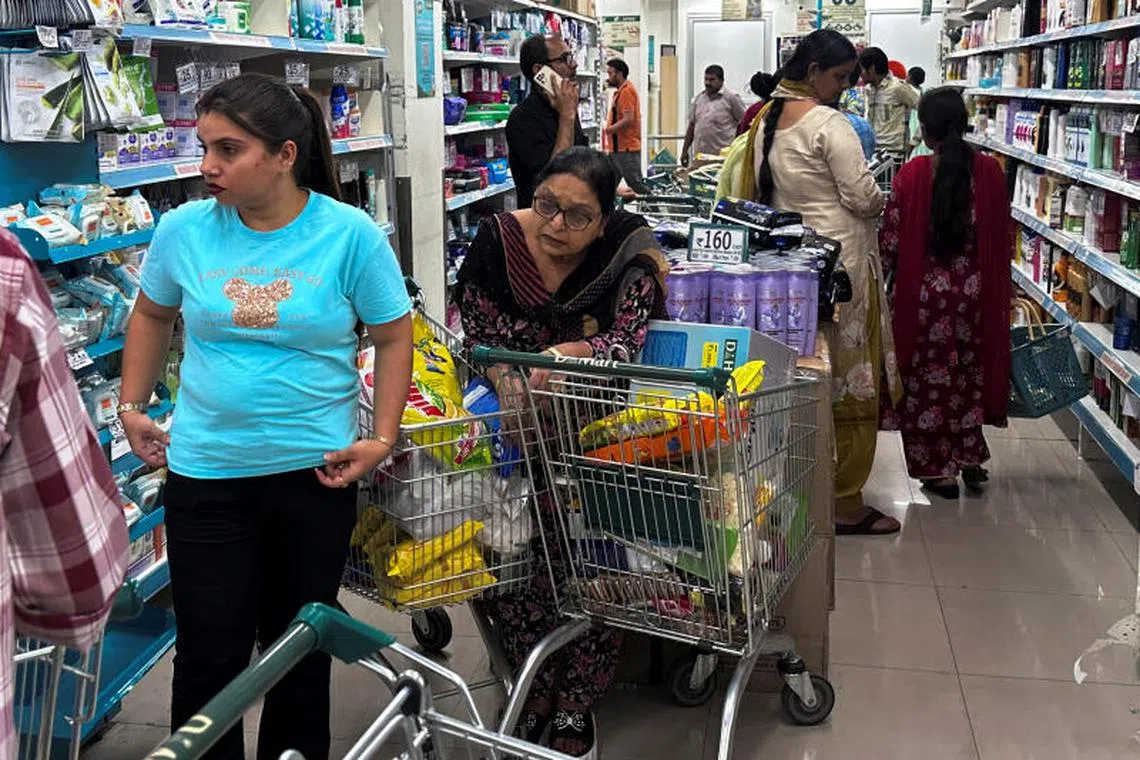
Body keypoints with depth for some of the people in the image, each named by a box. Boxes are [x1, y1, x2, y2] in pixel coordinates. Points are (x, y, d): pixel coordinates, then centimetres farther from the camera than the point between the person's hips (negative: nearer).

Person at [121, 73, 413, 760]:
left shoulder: (350, 234, -10)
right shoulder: (183, 230, -4)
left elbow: (394, 337, -2)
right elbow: (152, 316, 15)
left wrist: (382, 440, -7)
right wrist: (132, 407, 11)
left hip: (316, 472, -1)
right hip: (205, 473, 1)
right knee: (210, 654, 7)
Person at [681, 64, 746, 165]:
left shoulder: (731, 98, -1)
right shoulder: (699, 97, 15)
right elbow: (692, 125, 20)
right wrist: (685, 150, 17)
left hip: (722, 156, -5)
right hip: (700, 155, 5)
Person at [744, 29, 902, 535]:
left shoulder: (767, 122, 11)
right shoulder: (830, 124, -14)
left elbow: (760, 191, 15)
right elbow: (864, 197, -14)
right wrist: (881, 200, 6)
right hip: (839, 261, -8)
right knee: (848, 382, -1)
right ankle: (844, 505, 6)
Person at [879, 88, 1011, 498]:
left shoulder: (911, 175, -13)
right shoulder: (990, 172, -5)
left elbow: (890, 242, -10)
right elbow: (1003, 240, 1)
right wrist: (997, 288, 14)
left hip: (925, 293, -3)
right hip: (976, 291, 3)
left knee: (927, 374, 10)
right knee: (971, 369, 21)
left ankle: (938, 468, 16)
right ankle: (971, 457, 27)